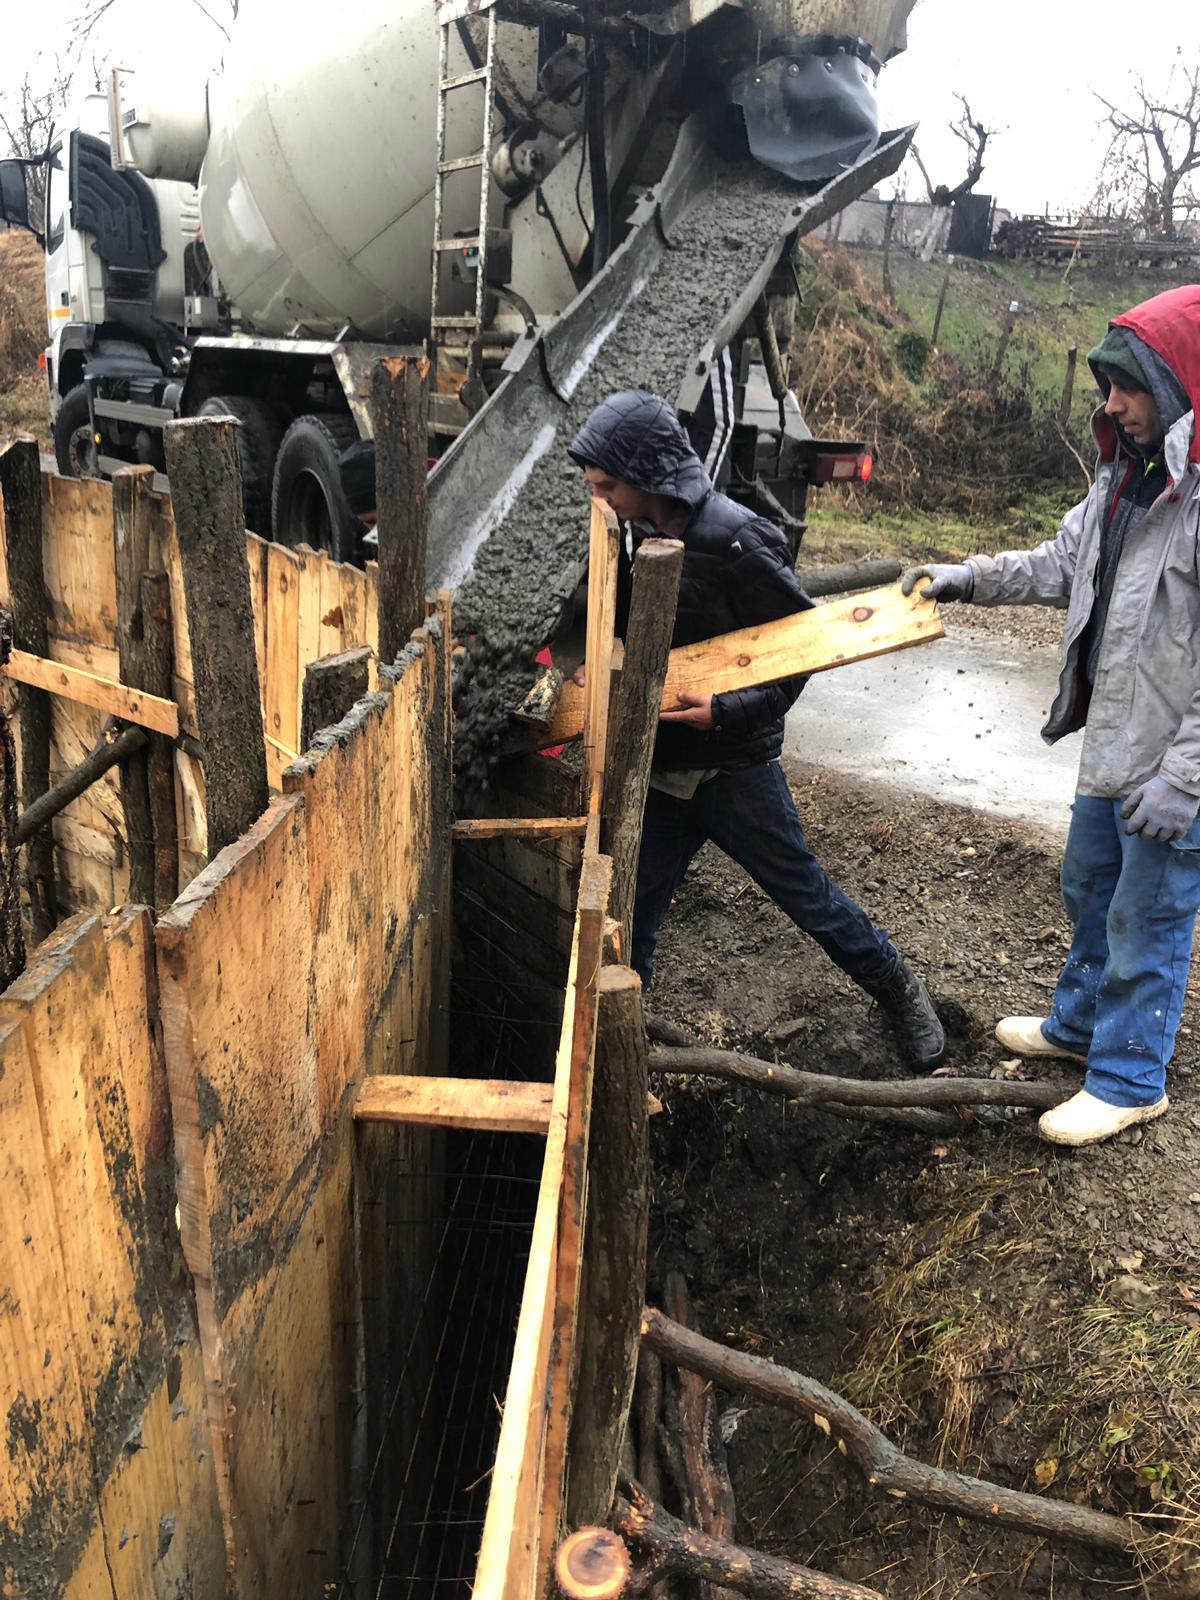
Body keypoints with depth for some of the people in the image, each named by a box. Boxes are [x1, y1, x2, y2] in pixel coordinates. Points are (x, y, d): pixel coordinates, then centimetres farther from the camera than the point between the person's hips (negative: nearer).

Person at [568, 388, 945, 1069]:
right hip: (662, 768, 6)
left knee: (805, 893, 11)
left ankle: (898, 990, 35)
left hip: (733, 768, -6)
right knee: (632, 919, 9)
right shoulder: (641, 534, 2)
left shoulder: (734, 539, -20)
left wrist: (728, 712, -25)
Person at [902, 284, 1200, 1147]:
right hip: (1113, 748, 9)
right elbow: (1062, 561, 18)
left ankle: (1130, 1080, 27)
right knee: (1090, 891, 24)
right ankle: (1080, 1022, 46)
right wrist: (966, 578, 7)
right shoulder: (1129, 477, 5)